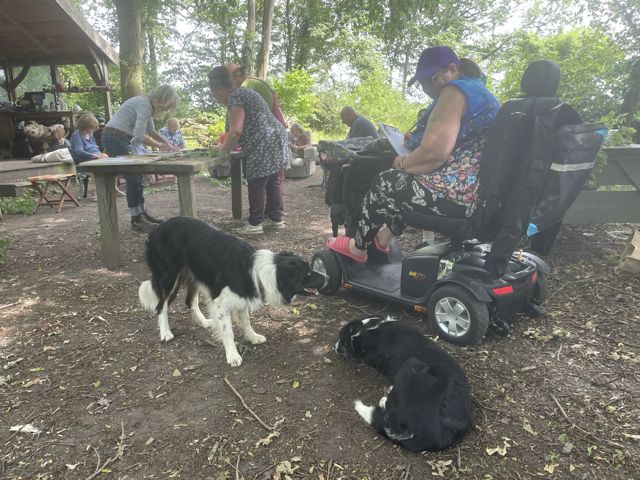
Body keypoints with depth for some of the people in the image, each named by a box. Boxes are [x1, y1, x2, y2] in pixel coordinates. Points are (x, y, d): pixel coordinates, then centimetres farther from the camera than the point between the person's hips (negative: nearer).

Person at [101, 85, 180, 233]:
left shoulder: (147, 104, 10)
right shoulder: (144, 105, -20)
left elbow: (151, 131, 19)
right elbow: (139, 136, -27)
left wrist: (168, 144, 8)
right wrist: (159, 146, -15)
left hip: (121, 139, 10)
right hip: (115, 138, -10)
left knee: (136, 176, 14)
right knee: (133, 178, -8)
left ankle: (142, 213, 25)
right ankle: (136, 220, 0)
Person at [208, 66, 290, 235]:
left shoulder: (234, 97, -10)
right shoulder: (243, 93, 21)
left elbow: (236, 131, -20)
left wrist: (223, 148, -4)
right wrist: (228, 145, 16)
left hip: (264, 146, -10)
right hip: (276, 141, 10)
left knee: (256, 184, -3)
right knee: (272, 182, 14)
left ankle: (255, 224, 3)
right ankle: (276, 218, 21)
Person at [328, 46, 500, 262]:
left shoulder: (455, 90, -12)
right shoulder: (478, 89, 19)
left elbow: (435, 151, -22)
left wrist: (402, 163, -4)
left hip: (462, 196, -10)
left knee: (385, 183, 9)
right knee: (403, 180, 27)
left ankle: (358, 247, 27)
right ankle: (383, 238, 34)